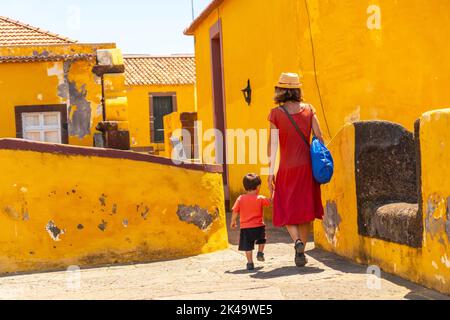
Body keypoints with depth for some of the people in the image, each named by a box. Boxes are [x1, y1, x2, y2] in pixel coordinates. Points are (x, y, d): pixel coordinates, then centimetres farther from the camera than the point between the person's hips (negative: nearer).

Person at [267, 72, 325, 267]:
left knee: (286, 210, 9)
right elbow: (319, 138, -1)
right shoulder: (308, 109, 2)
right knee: (305, 208, 13)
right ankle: (301, 252, 16)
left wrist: (271, 172, -2)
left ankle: (297, 241, -17)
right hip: (307, 165, 3)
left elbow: (273, 144, -7)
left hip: (287, 168, -3)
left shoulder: (276, 113, -6)